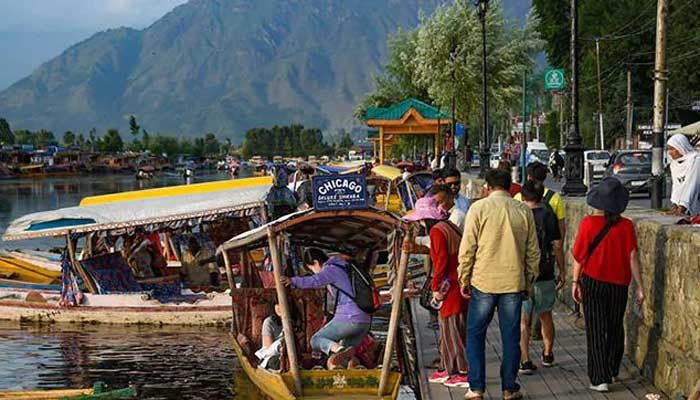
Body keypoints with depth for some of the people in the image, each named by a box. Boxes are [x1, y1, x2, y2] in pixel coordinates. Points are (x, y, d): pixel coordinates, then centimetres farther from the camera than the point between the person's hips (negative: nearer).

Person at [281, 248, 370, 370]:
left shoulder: (331, 269, -4)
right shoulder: (344, 267, 21)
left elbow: (315, 281, -24)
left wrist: (293, 280, -32)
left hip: (348, 318, -8)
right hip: (365, 320, 8)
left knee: (316, 340, 3)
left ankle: (337, 349, -26)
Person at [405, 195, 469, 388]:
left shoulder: (437, 231, -13)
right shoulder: (450, 227, 15)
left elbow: (441, 261, -18)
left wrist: (436, 287, -11)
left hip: (451, 287, -10)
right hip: (456, 284, 10)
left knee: (453, 330, -3)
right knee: (447, 328, 16)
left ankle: (464, 373, 1)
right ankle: (447, 370, 23)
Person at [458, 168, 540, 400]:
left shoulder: (479, 208, -5)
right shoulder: (524, 211, 3)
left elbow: (467, 248, -6)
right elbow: (533, 252, 6)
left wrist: (464, 279, 4)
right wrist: (528, 282, 16)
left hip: (483, 282, -2)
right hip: (514, 283, 2)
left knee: (475, 335, 9)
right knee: (511, 337, 10)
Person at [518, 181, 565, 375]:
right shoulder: (549, 215, -3)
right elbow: (557, 246, -3)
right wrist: (562, 272, 7)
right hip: (545, 275, 2)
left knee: (523, 320, 3)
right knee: (546, 316, 20)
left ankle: (525, 360, -4)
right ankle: (548, 355, 34)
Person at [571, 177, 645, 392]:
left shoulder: (589, 223, -12)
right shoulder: (626, 226, -8)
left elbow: (579, 255, -8)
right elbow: (633, 257, -6)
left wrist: (575, 281, 2)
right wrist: (639, 286, 1)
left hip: (593, 283, -2)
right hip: (619, 285, 2)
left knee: (596, 331, 4)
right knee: (615, 329, 19)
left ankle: (600, 379, 1)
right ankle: (611, 370, 33)